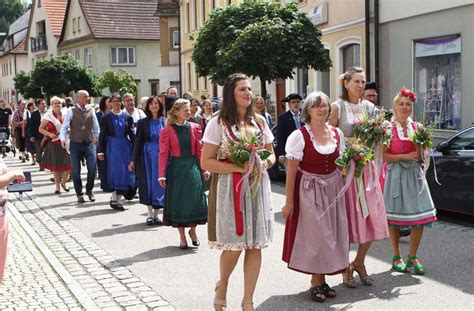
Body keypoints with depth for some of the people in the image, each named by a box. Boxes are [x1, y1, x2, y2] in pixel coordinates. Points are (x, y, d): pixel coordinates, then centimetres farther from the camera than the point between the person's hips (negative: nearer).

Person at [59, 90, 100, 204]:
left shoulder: (91, 111, 6)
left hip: (89, 143, 2)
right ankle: (79, 194, 17)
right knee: (76, 171, 3)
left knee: (92, 168, -4)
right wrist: (63, 138, -21)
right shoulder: (71, 111, -2)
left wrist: (97, 139, 8)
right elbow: (64, 126, -7)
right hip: (75, 144, -2)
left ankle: (89, 190, 18)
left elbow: (96, 127, 11)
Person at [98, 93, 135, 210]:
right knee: (115, 171, -8)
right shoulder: (106, 117, 1)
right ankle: (115, 198, 2)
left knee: (124, 173, 2)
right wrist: (100, 151, -6)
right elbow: (102, 135, 0)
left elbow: (132, 134, 7)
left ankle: (118, 198, 12)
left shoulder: (127, 117, 7)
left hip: (125, 147, 3)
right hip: (112, 147, -3)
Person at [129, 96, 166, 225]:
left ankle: (156, 214, 12)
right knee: (148, 183, 3)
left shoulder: (165, 122, 3)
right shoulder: (143, 123, 2)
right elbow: (138, 142, 2)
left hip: (161, 155, 0)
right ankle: (150, 215, 11)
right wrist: (133, 160, -2)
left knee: (159, 183, 2)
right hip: (147, 155, 0)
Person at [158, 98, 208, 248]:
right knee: (178, 201, 5)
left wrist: (204, 169, 1)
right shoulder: (167, 130, -5)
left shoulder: (194, 128, 4)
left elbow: (199, 150, 6)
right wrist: (162, 175, -12)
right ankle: (182, 236, 17)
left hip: (192, 167, 2)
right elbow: (163, 153, -7)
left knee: (195, 199, 1)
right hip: (176, 167, -2)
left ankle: (193, 230, 25)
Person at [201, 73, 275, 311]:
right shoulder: (218, 123, -5)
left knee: (255, 245, 4)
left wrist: (265, 163, -6)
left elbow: (271, 154, 18)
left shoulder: (259, 121, 10)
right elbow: (206, 162, -9)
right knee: (233, 245, -3)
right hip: (230, 189, -4)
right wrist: (238, 167, -18)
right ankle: (222, 286, 28)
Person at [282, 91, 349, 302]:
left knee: (332, 234, 8)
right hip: (309, 189, -5)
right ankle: (316, 282, 14)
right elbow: (291, 171, -11)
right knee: (315, 234, -1)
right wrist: (289, 201, -12)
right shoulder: (299, 135, -11)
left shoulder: (337, 133, 5)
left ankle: (321, 280, 22)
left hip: (333, 188, 5)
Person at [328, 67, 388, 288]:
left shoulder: (369, 107, 12)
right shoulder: (338, 107, -2)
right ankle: (345, 269, 12)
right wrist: (350, 140, -17)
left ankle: (359, 263, 22)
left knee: (372, 218, 3)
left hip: (366, 166, 5)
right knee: (347, 217, -1)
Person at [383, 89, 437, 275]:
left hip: (414, 175, 4)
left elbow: (420, 155, 9)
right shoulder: (388, 128, -2)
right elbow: (384, 156, -8)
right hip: (395, 175, -3)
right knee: (394, 218, 2)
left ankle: (413, 257, 14)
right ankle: (396, 258, 16)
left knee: (420, 218, -1)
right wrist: (405, 156, -14)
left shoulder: (416, 127, 9)